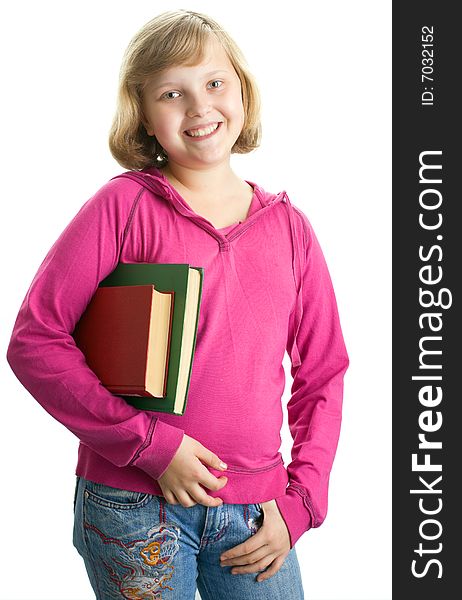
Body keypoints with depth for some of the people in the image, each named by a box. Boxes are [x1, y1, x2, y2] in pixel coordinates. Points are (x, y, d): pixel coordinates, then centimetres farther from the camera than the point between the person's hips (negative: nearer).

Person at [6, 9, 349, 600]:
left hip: (253, 517, 3)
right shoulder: (124, 206, -6)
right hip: (135, 506, -3)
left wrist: (299, 502, 1)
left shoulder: (288, 226, 5)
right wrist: (150, 442, -15)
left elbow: (322, 375, 10)